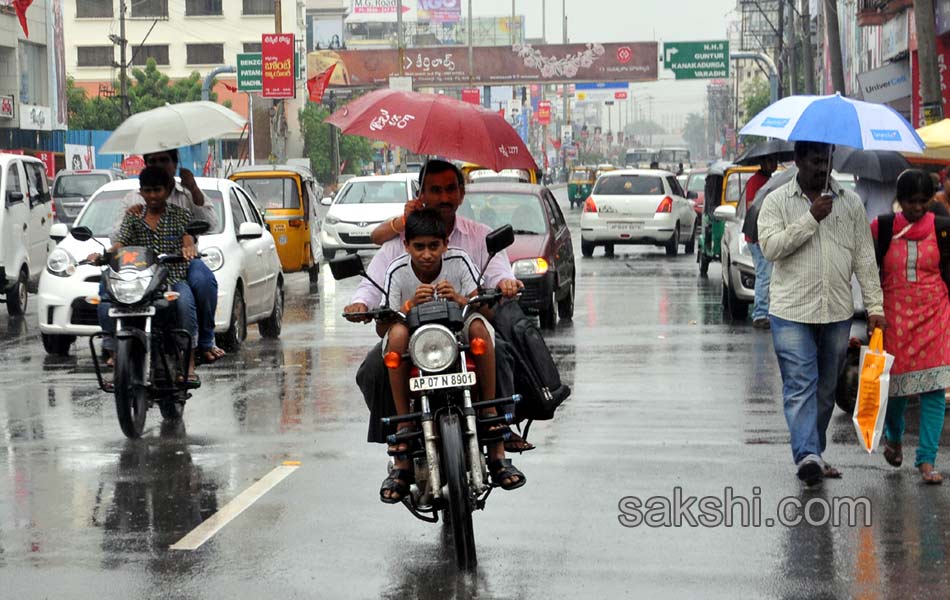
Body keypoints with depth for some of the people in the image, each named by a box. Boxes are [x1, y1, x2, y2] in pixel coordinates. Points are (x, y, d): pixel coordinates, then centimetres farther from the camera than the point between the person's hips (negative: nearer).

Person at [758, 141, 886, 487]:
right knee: (800, 387, -11)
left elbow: (865, 258, 8)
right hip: (791, 312, -3)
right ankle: (807, 456, -18)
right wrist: (811, 219, -17)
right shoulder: (777, 202, 1)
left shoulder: (850, 202, 8)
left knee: (826, 390, 11)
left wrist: (875, 307, 2)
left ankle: (814, 455, 22)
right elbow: (770, 247, -13)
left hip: (838, 313, 3)